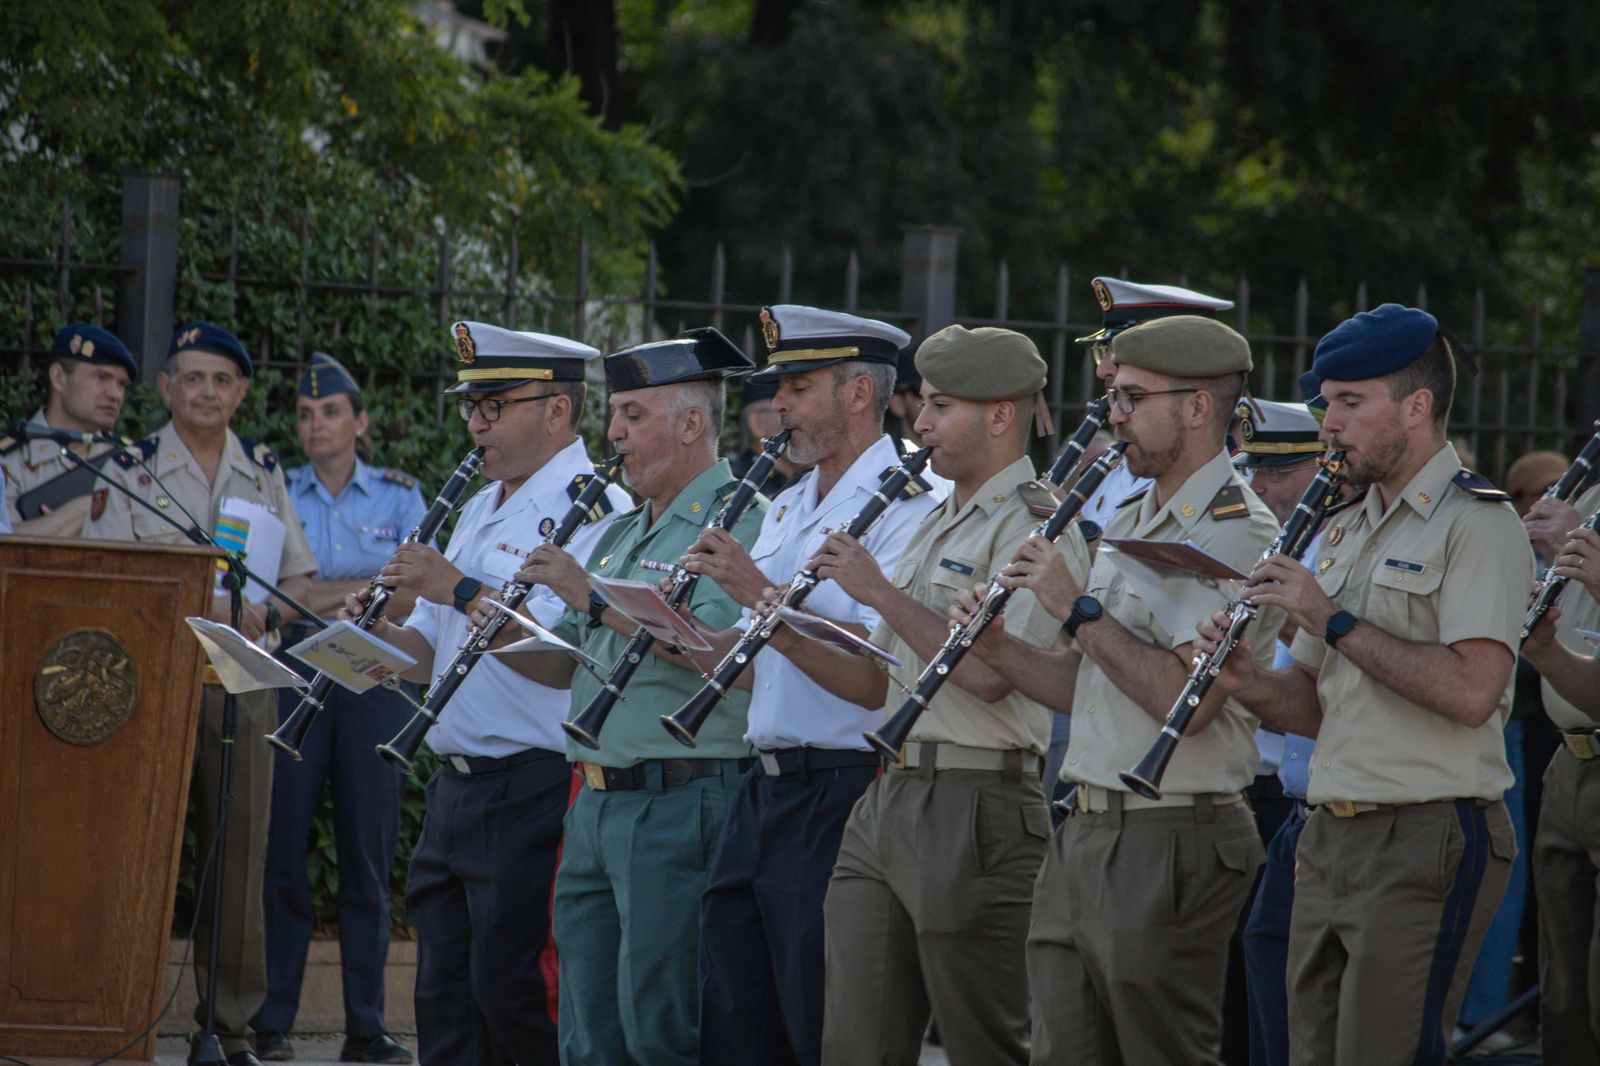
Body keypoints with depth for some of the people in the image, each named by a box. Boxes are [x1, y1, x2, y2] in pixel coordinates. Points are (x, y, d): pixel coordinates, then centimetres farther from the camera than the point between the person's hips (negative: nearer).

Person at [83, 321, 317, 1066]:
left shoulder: (265, 472, 12)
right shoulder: (129, 470, 2)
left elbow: (298, 578, 14)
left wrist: (259, 612, -8)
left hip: (243, 683, 3)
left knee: (240, 854, 2)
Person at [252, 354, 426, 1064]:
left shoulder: (398, 496, 9)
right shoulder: (277, 495, 9)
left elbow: (415, 594, -2)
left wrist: (317, 595, -10)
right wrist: (366, 590, -9)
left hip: (376, 678, 0)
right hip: (294, 676, 0)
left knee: (368, 852, 0)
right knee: (283, 847, -4)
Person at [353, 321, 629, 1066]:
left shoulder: (592, 509, -10)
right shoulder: (481, 509, 20)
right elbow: (433, 657, 23)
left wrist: (461, 591, -22)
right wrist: (377, 631, 2)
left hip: (534, 788, -9)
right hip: (455, 783, 9)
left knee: (511, 992, -8)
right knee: (446, 1001, 8)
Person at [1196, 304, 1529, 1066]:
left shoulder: (1477, 524, -9)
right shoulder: (1346, 530, 19)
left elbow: (1471, 690, -22)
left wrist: (1334, 619, -18)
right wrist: (1250, 683, -2)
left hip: (1425, 842, -8)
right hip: (1332, 839, 8)